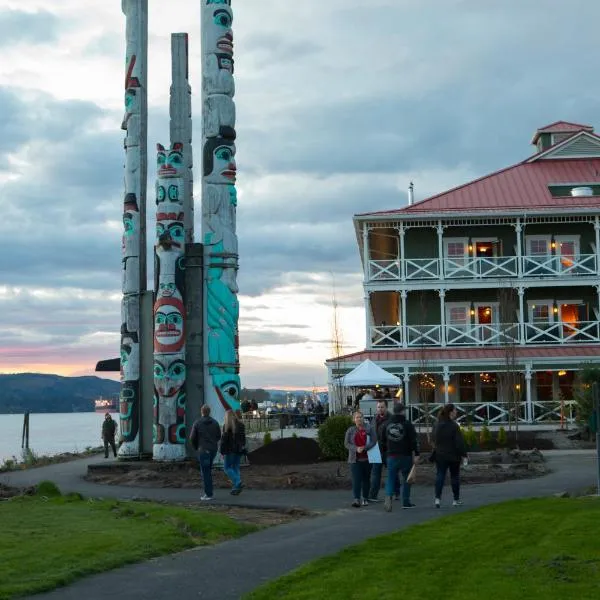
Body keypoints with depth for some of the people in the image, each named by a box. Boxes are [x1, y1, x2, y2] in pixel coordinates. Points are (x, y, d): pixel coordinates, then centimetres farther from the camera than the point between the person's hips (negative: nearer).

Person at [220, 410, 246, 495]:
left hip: (230, 450, -6)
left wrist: (222, 452, -8)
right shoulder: (241, 425, 8)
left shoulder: (226, 426, -11)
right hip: (239, 450, 6)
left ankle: (238, 483, -13)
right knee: (235, 467, 13)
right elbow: (243, 438, 13)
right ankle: (236, 487, 9)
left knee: (227, 468, 4)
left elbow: (224, 439, -13)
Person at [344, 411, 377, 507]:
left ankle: (365, 499, 17)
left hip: (367, 458, 0)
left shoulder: (370, 428, 4)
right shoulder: (350, 430, 8)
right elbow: (346, 443, 2)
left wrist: (364, 448, -19)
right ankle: (356, 499, -16)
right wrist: (356, 449, -15)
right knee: (356, 479, -10)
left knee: (366, 479, 8)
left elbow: (374, 441, -5)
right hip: (355, 459, 0)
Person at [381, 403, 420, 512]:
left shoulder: (387, 424, 7)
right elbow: (414, 440, -11)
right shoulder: (407, 424, -6)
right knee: (406, 478, 9)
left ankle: (388, 496, -19)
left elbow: (383, 440, 15)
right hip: (405, 455, -3)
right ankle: (406, 502, 12)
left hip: (391, 456, 3)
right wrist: (416, 454, -10)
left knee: (391, 478, 5)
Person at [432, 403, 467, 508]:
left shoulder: (437, 425, 3)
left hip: (440, 455, 4)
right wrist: (464, 454, -9)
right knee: (455, 476, 9)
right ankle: (456, 499, 16)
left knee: (440, 476, 3)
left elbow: (434, 441, 11)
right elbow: (459, 442, -15)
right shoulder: (454, 426, -15)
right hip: (453, 456, -4)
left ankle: (437, 497, -13)